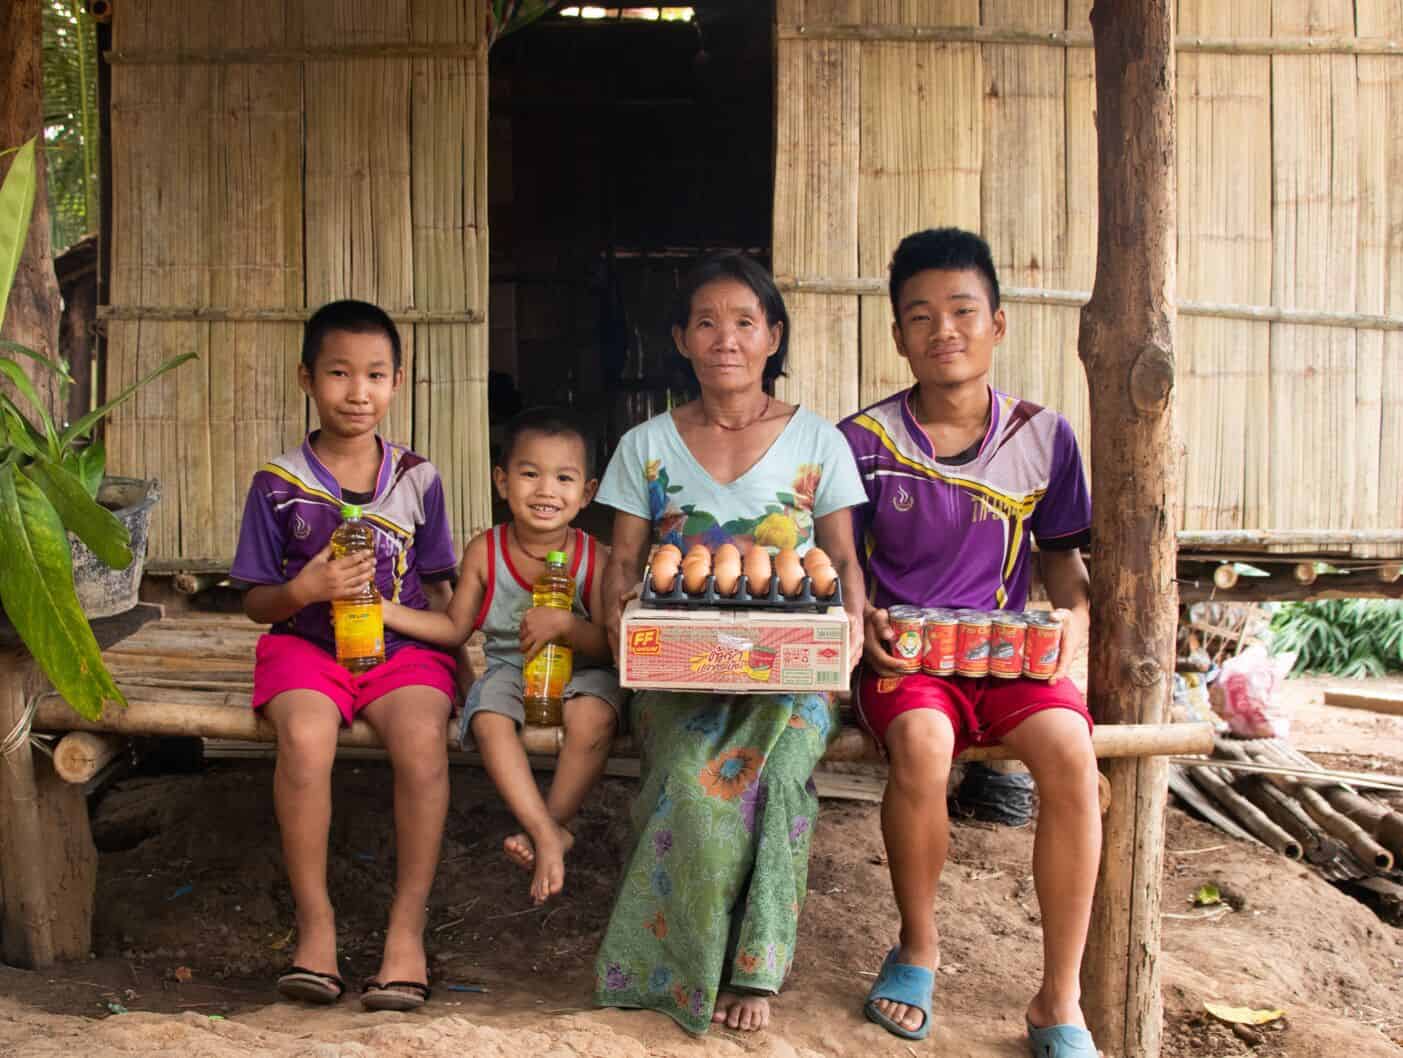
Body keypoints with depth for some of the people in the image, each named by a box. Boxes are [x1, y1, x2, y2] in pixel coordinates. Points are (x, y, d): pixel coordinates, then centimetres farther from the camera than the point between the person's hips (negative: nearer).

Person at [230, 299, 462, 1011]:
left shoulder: (417, 479, 9)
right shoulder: (278, 484, 5)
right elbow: (256, 603, 7)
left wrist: (458, 656, 0)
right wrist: (302, 590, -13)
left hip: (402, 647, 1)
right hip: (306, 646, 0)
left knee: (423, 739, -30)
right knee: (304, 738, -33)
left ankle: (407, 927, -17)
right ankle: (315, 920, -16)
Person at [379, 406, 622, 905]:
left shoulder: (595, 557, -10)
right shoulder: (485, 552, -5)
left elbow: (609, 645, -11)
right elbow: (455, 627, 5)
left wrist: (565, 624, -30)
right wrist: (385, 610, -4)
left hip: (578, 671, -1)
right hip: (509, 668, 2)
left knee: (594, 716, -33)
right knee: (488, 718, -30)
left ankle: (550, 823, -11)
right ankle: (548, 833, -21)